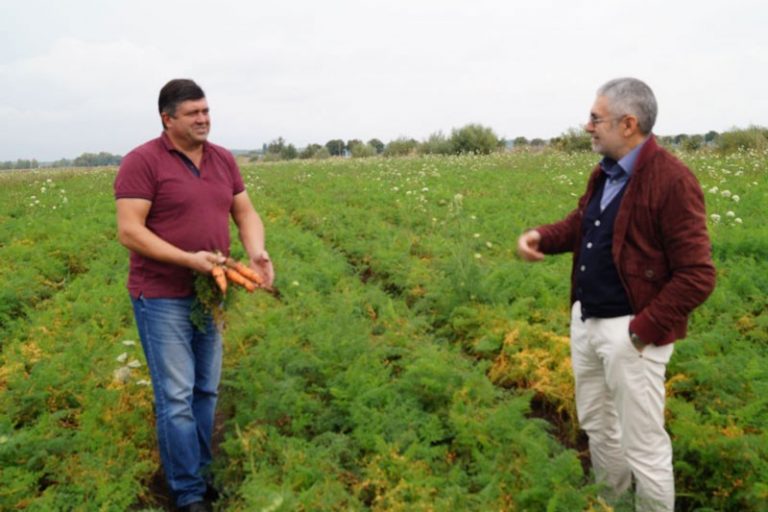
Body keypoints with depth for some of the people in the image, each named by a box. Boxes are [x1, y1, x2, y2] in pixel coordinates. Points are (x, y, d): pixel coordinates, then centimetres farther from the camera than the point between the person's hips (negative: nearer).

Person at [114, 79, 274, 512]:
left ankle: (201, 474, 29)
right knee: (176, 396, -2)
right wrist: (189, 259, -25)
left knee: (206, 391, 13)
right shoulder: (142, 162, -11)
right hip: (162, 297, -6)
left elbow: (246, 213, 10)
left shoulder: (223, 159, 8)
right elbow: (129, 231, -16)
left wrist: (257, 252, -11)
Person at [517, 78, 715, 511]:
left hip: (630, 330, -9)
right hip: (586, 320, 9)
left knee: (642, 444, 5)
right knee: (596, 423, 24)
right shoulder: (606, 173, 6)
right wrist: (542, 236, -1)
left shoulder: (672, 181, -20)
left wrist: (644, 330, -20)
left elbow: (697, 277, -20)